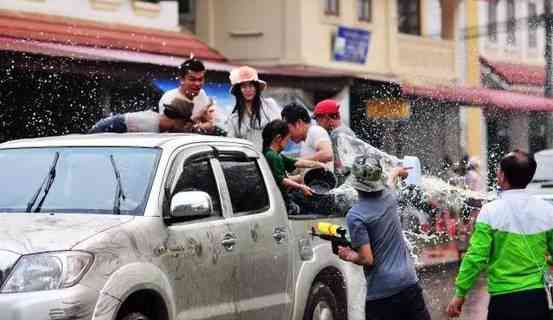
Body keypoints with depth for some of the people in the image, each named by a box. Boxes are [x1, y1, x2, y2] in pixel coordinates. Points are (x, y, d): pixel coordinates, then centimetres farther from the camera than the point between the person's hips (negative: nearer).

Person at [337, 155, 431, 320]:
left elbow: (367, 259, -15)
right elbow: (390, 182, 31)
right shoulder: (388, 198, 4)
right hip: (409, 283, 5)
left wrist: (349, 256, 6)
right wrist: (396, 171, 54)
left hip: (381, 292, -5)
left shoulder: (355, 215, -14)